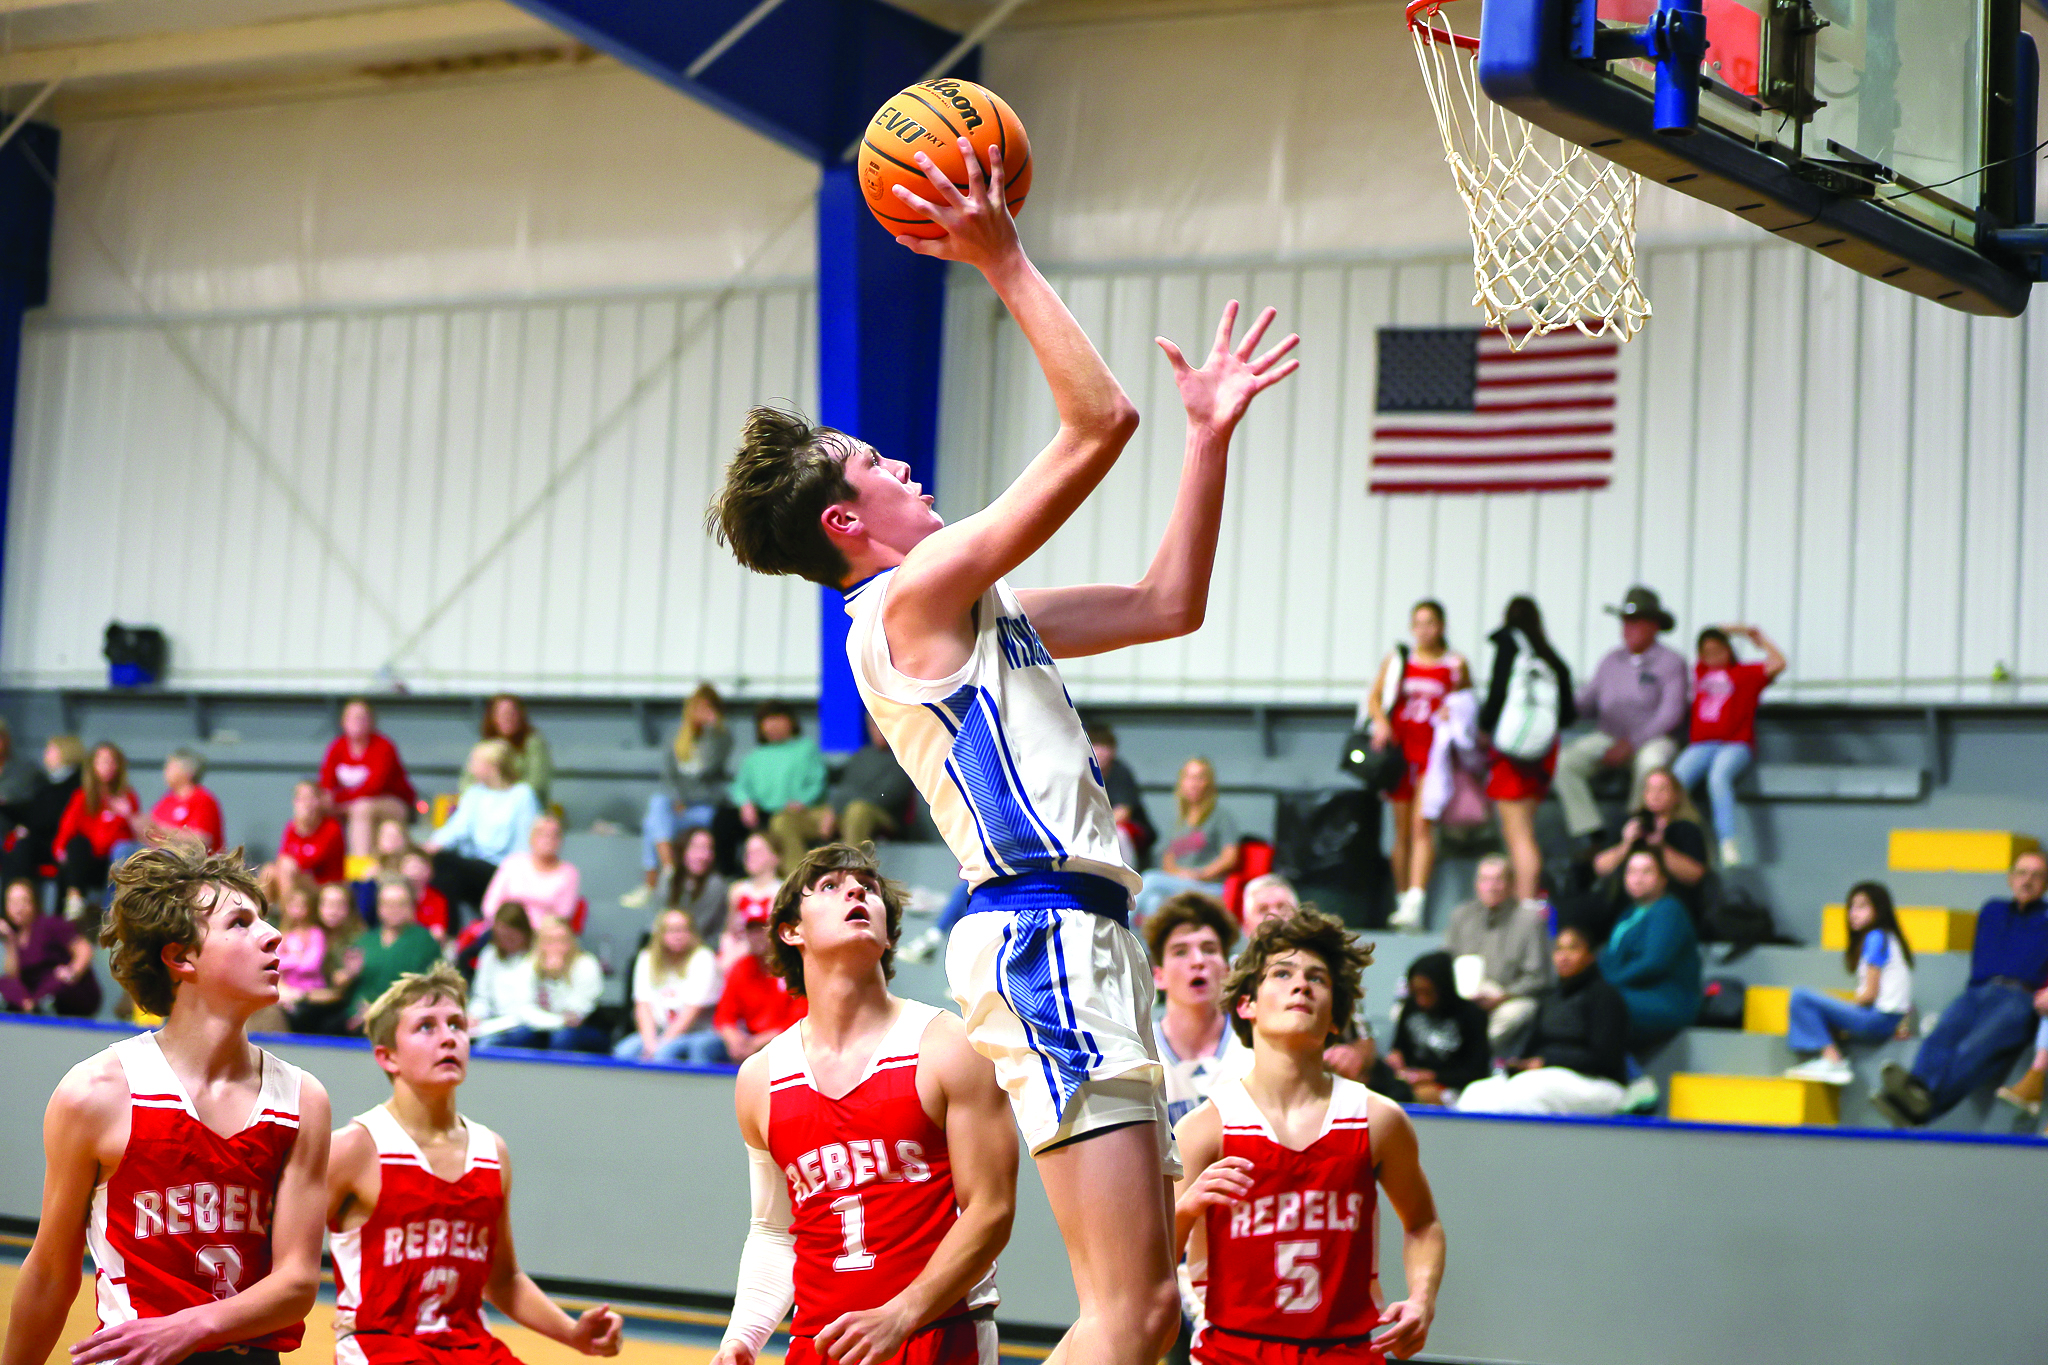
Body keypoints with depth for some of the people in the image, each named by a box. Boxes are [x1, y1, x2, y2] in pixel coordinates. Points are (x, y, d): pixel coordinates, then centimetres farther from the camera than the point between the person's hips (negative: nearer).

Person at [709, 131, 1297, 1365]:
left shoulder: (976, 613, 23)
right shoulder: (912, 596, -6)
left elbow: (1168, 605, 27)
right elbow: (1098, 421, -11)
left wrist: (1212, 435, 26)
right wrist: (1004, 260, -6)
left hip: (1077, 937, 10)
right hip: (1046, 931, -10)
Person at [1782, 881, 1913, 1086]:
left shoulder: (1876, 938, -8)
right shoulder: (1886, 938, 21)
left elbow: (1870, 994, -12)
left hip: (1879, 1018, -10)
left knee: (1800, 996, -15)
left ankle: (1833, 1060, -17)